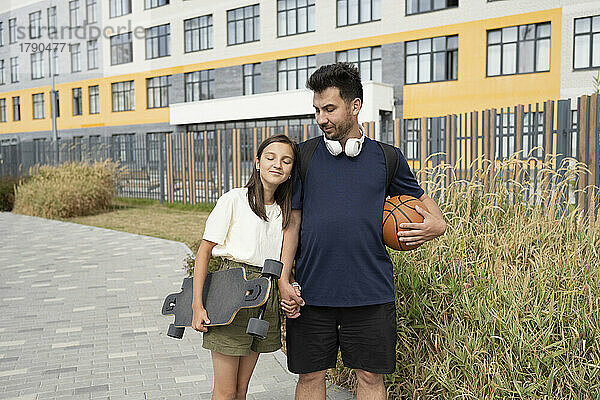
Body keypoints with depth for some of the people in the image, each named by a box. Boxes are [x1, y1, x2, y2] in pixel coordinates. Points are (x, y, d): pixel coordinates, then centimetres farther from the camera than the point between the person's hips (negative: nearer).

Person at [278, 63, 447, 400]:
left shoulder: (387, 158, 5)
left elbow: (421, 199, 20)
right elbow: (292, 221, 5)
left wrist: (438, 224, -2)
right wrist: (283, 277, -3)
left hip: (371, 293, 0)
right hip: (312, 292, 1)